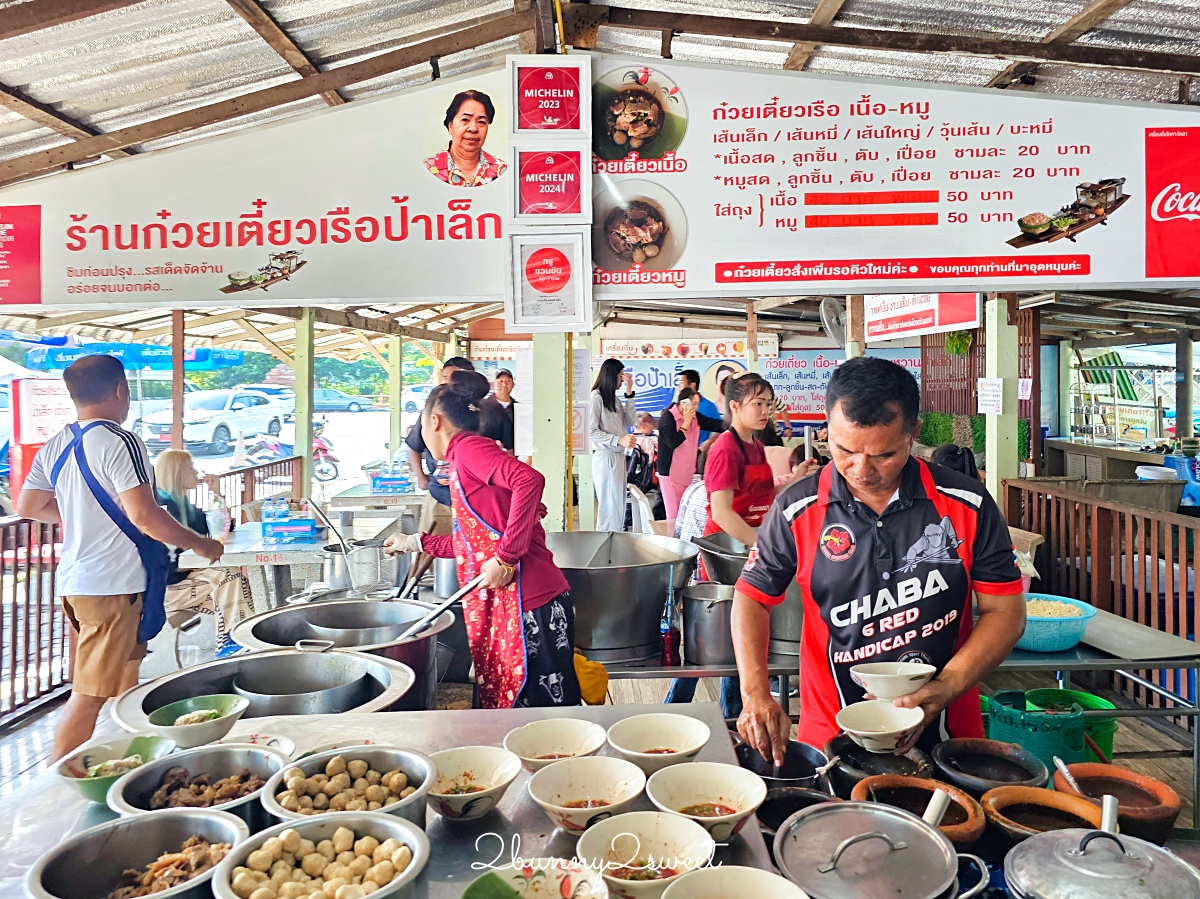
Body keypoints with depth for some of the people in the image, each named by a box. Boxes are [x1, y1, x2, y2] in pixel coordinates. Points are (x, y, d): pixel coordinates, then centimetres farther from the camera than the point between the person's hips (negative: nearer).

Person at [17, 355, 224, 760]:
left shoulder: (55, 446, 9)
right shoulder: (119, 442, -17)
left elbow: (28, 506, 17)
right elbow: (144, 516, -22)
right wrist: (200, 544, -11)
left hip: (74, 580, 9)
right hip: (113, 585, -9)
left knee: (124, 680, 22)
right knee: (90, 694, -1)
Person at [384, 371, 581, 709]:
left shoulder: (469, 447, -6)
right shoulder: (465, 464, 23)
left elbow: (529, 480, -24)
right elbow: (472, 543, 31)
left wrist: (506, 557, -22)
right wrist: (415, 542, 44)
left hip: (527, 602, -10)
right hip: (503, 604, 10)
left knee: (541, 703, -4)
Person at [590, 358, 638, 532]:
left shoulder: (613, 398, 16)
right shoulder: (596, 397, -9)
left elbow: (629, 422, 11)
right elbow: (592, 431, -14)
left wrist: (629, 393, 6)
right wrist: (619, 440, -22)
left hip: (619, 457, 9)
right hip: (605, 457, -9)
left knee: (619, 507, 11)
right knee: (610, 508, -8)